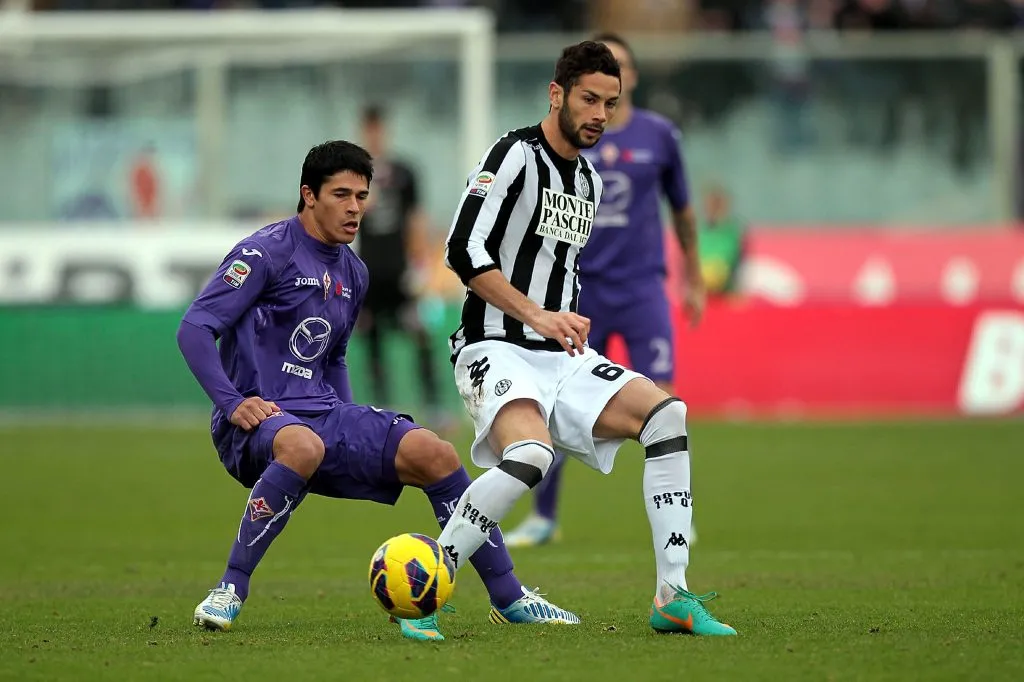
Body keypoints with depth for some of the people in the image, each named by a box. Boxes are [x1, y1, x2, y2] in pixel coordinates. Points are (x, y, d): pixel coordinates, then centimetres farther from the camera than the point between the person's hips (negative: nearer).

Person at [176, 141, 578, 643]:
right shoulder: (267, 253, -8)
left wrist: (353, 425, 14)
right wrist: (232, 403, -21)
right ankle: (231, 591, -29)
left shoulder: (353, 273, 17)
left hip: (323, 416, 7)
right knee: (303, 445, -42)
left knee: (434, 454, -10)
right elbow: (195, 328, -11)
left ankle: (508, 597, 0)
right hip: (257, 422, -7)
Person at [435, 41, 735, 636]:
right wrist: (537, 315, -23)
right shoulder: (516, 155, -8)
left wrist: (572, 322, 16)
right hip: (498, 350, -8)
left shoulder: (592, 183, 18)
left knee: (667, 413, -12)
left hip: (562, 359, 8)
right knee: (531, 455, -34)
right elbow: (464, 251, -18)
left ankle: (673, 598, -11)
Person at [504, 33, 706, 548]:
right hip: (578, 288, 0)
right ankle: (544, 517, 16)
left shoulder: (659, 135, 4)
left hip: (641, 287, 0)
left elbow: (682, 209, 15)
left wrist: (694, 279, 17)